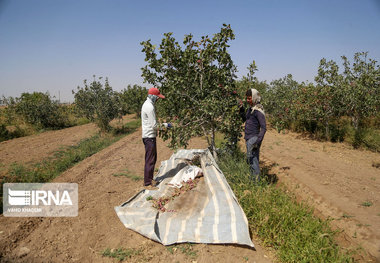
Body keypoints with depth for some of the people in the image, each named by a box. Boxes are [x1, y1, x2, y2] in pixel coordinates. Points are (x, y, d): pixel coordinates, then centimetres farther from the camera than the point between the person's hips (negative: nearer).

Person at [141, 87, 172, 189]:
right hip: (149, 136, -11)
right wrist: (165, 125, -7)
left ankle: (150, 179, 30)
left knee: (153, 159, 19)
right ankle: (147, 184, 3)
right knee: (150, 160, -4)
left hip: (150, 136, 11)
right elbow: (154, 125, -20)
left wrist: (162, 125, 11)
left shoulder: (147, 104, 13)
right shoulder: (149, 107, -20)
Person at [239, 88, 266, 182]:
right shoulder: (250, 108, 11)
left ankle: (256, 180, 1)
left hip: (253, 138, -9)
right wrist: (241, 110, 11)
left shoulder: (258, 111, -15)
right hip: (248, 138, 9)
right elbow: (245, 119, 27)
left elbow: (263, 128, -18)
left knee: (252, 159, -8)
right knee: (251, 160, 15)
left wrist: (258, 141, -24)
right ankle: (253, 178, 25)